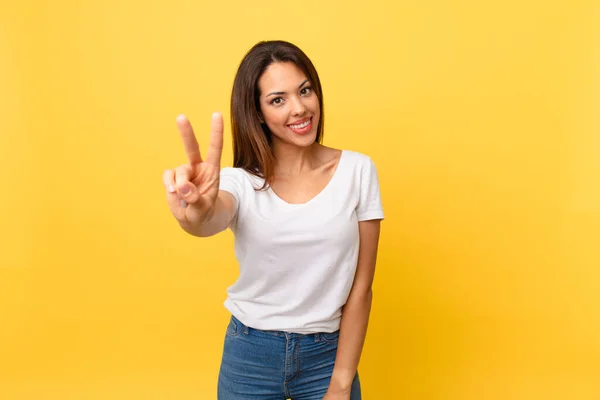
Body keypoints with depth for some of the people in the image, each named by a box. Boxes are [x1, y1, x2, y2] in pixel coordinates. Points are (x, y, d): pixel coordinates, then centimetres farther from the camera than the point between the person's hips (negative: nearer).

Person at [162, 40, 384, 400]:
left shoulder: (358, 171, -8)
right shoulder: (241, 181, -7)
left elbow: (360, 287, -6)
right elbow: (214, 219, -31)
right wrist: (195, 214, -54)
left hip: (328, 354, 0)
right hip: (249, 356, 1)